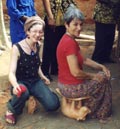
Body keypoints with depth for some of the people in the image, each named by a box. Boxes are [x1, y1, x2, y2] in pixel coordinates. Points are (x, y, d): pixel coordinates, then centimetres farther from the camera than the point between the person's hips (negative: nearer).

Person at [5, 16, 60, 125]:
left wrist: (42, 76, 14)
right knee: (22, 92, -42)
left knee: (53, 105, -15)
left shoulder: (38, 45, -1)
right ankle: (12, 110, -7)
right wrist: (15, 85, -43)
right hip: (21, 82, -5)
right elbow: (12, 72, -24)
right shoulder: (17, 48, -18)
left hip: (36, 81, 5)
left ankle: (34, 94, 18)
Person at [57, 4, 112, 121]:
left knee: (103, 74, 23)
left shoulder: (69, 39, 6)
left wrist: (101, 67, 6)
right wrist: (94, 76, -10)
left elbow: (83, 59, 15)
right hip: (71, 88, -9)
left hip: (65, 83, 9)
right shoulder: (69, 43, -26)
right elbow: (76, 72, -26)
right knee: (103, 78, 10)